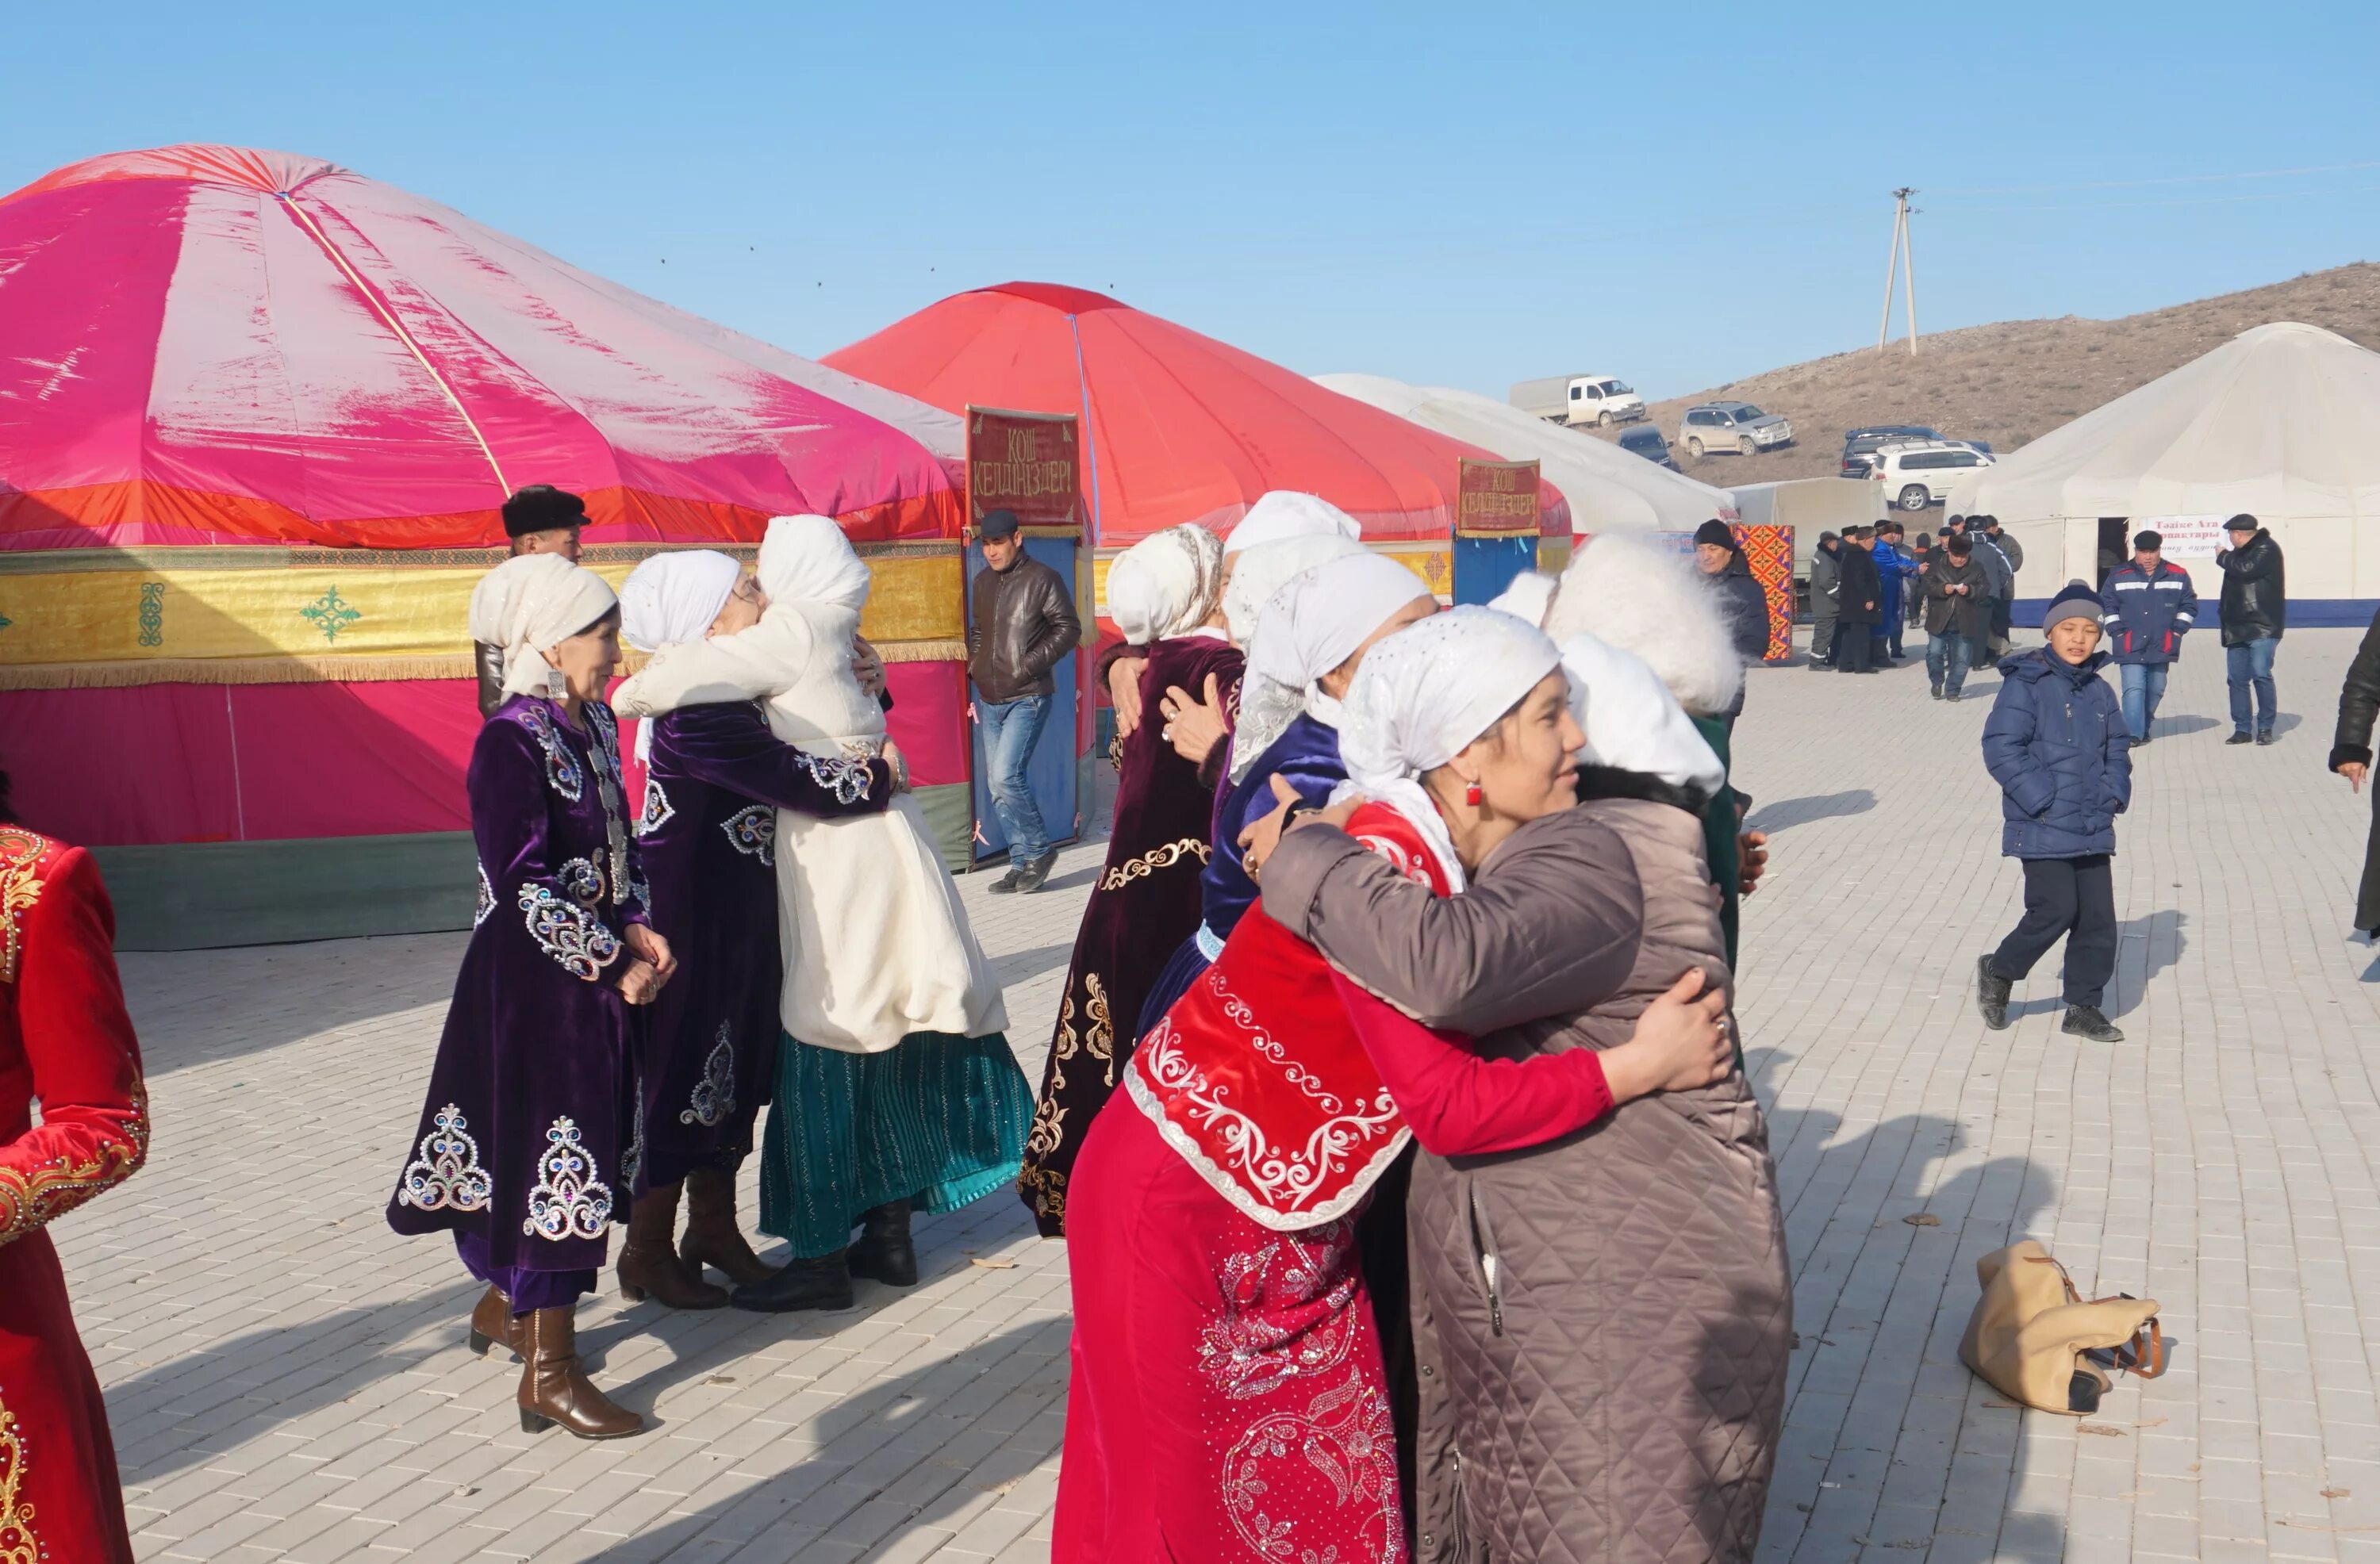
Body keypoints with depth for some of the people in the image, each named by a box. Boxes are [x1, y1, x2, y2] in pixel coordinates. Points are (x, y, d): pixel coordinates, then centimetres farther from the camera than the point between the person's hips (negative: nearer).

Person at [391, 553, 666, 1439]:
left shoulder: (594, 725, 7)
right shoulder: (511, 744, -18)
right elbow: (523, 884, -21)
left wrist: (637, 927, -1)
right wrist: (613, 963, -17)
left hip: (596, 964, 8)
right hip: (533, 977, -8)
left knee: (584, 1146, 18)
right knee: (557, 1155, -3)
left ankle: (503, 1305, 39)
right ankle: (548, 1374, 7)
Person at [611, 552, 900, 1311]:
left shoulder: (733, 696, 8)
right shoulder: (696, 714, -22)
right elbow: (799, 781, -25)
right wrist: (880, 774, -10)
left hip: (736, 917, 10)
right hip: (688, 925, -10)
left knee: (731, 1073, 17)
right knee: (680, 1076, 2)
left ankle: (714, 1229, 31)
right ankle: (647, 1253, 16)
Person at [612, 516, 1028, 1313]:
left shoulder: (795, 632, -10)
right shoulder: (834, 638, 15)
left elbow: (674, 680, -14)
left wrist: (624, 696, 4)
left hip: (841, 856, -9)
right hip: (882, 850, 9)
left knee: (825, 1050, -3)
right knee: (885, 1046, 13)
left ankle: (822, 1257, 3)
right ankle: (889, 1234, 22)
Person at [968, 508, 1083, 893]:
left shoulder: (1042, 579, -7)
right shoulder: (982, 582, 13)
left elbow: (1069, 629, -8)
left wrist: (1029, 666, -14)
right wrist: (974, 666, 10)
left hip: (1027, 698, -7)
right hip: (989, 699, 7)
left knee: (1007, 776, -18)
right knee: (998, 787, 6)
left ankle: (1039, 850, 0)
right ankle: (1022, 864, 15)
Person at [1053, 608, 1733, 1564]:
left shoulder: (1462, 862, -3)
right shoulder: (1377, 867, -27)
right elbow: (1452, 1107, -29)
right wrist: (1642, 1066, -22)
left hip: (1296, 1230, 8)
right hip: (1180, 1209, -8)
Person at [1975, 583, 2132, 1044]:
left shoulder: (2099, 691, 10)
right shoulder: (2026, 684, -11)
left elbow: (2117, 748, 21)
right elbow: (2001, 747, -15)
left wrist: (2115, 793, 4)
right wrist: (2042, 799, -19)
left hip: (2092, 828, 7)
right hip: (2043, 828, -7)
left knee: (2098, 918, 7)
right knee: (2056, 910, -10)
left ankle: (2083, 1006, 20)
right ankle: (1998, 972, 14)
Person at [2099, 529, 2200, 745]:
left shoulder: (2178, 576, 5)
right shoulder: (2119, 576, 2)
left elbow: (2189, 605, 10)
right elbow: (2107, 604, 5)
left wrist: (2177, 631, 1)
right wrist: (2118, 632, -3)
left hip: (2162, 647, 2)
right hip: (2130, 648, -2)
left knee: (2155, 691, 11)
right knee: (2134, 689, -14)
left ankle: (2144, 729, 28)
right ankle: (2134, 734, -17)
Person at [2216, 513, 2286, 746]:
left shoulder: (2267, 549, -6)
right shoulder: (2240, 553, 19)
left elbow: (2246, 569, -21)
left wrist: (2223, 557, -4)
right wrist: (2224, 608, 10)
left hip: (2262, 627, -8)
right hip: (2238, 628, 8)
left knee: (2260, 675, -13)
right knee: (2237, 678, 5)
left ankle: (2265, 728, -5)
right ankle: (2242, 729, 10)